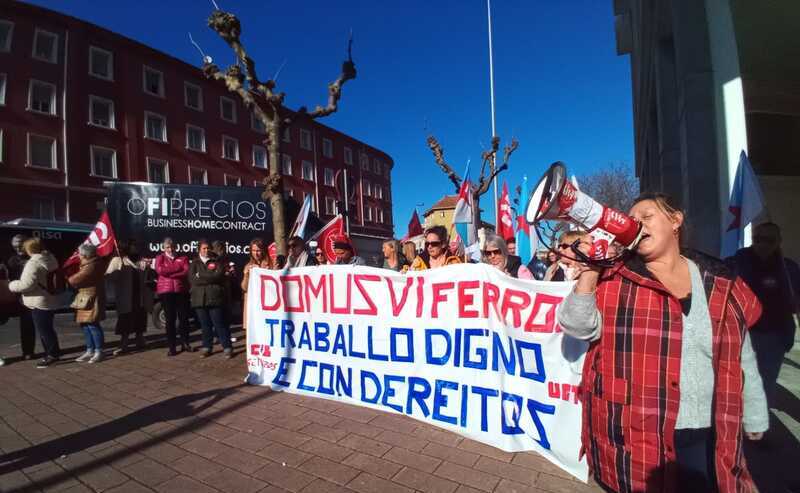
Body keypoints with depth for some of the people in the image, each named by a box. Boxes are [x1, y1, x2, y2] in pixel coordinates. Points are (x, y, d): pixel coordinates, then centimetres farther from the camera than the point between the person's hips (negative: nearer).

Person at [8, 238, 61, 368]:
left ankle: (52, 354, 6)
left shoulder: (34, 263, -20)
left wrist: (12, 285, -5)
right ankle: (53, 353, 23)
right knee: (46, 329, 17)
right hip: (50, 300, 10)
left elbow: (27, 284, -22)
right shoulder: (50, 258, 8)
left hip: (40, 303, -10)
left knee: (43, 330, 0)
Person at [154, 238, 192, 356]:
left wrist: (169, 273, -12)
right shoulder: (160, 258, 9)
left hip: (181, 291, 1)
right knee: (170, 320, 2)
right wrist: (178, 268, -8)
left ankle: (185, 343, 17)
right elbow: (160, 270, -11)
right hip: (166, 291, -1)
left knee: (184, 317, 4)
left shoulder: (182, 258, 10)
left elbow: (187, 272, -5)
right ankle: (172, 347, 8)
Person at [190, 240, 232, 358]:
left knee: (219, 323, -3)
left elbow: (218, 276, -9)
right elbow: (192, 279, 0)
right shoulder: (195, 263, 14)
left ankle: (227, 347, 3)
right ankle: (207, 347, 20)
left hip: (215, 297, -2)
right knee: (205, 325, 8)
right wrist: (210, 279, -8)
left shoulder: (217, 262, 8)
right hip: (200, 298, 3)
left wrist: (201, 276, -7)